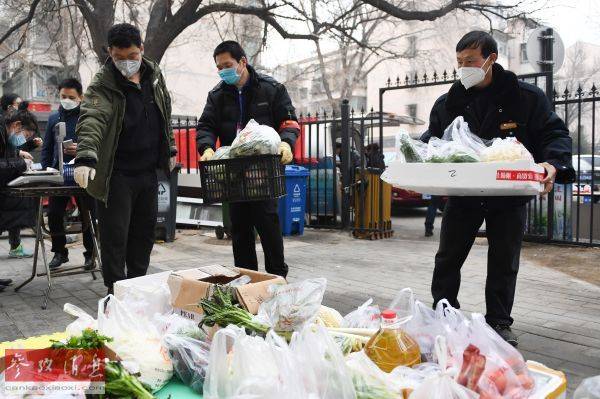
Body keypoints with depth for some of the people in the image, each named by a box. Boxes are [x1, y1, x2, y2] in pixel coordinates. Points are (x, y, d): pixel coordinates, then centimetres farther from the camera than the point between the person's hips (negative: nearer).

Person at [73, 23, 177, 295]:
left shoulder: (154, 75, 4)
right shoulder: (103, 85, -15)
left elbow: (165, 114, 17)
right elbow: (91, 121, -32)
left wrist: (170, 149, 18)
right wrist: (85, 158, -48)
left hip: (148, 171, 6)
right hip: (116, 175, -6)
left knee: (145, 231, 16)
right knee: (115, 235, -1)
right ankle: (115, 292, 14)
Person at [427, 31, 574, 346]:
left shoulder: (527, 97, -7)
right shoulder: (448, 102, 1)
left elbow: (555, 135, -5)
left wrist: (552, 164, -25)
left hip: (509, 196, -2)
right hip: (462, 194, 2)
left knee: (504, 264, 10)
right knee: (447, 259, 8)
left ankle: (499, 323, 25)